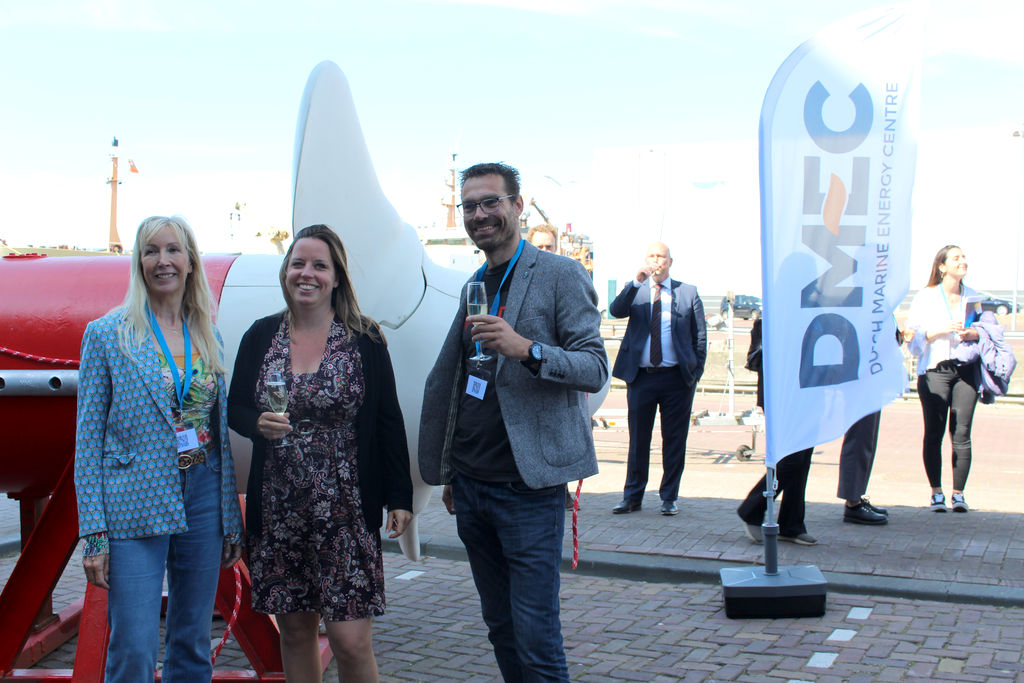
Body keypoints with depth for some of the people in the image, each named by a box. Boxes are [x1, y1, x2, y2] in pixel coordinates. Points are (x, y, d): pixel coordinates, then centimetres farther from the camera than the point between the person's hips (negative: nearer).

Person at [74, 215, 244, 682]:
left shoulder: (209, 338, 9)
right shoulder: (106, 334, -2)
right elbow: (88, 437, -4)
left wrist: (232, 522, 10)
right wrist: (94, 533, -9)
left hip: (203, 498, 4)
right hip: (135, 504, -4)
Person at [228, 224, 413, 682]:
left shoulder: (365, 340, 0)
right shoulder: (260, 337, 7)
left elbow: (389, 422, 1)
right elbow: (235, 409, 11)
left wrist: (399, 496, -2)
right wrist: (260, 424, -12)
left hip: (347, 511, -3)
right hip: (278, 513, 3)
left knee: (350, 639, -6)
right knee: (294, 630, 10)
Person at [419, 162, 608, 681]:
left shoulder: (560, 276, -4)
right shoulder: (475, 285, 16)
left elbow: (595, 369, -10)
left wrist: (526, 349, -26)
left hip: (527, 487, -7)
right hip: (472, 484, 7)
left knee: (535, 638, -7)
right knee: (500, 629, 14)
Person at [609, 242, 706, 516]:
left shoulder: (688, 293, 6)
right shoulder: (635, 292, 8)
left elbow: (700, 336, 8)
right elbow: (615, 310, -13)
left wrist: (696, 372, 0)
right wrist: (636, 282, -23)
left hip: (677, 378, 0)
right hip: (641, 377, 0)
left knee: (674, 440, 4)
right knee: (638, 439, 7)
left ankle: (669, 498, 16)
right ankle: (632, 497, 16)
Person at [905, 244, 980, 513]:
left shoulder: (974, 297, 14)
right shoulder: (925, 297, 6)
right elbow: (914, 335, 0)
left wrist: (973, 334, -3)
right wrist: (942, 330, -13)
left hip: (966, 370, 2)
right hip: (934, 370, -2)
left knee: (962, 433, -4)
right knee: (934, 433, -4)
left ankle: (958, 493, 3)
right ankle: (936, 492, 4)